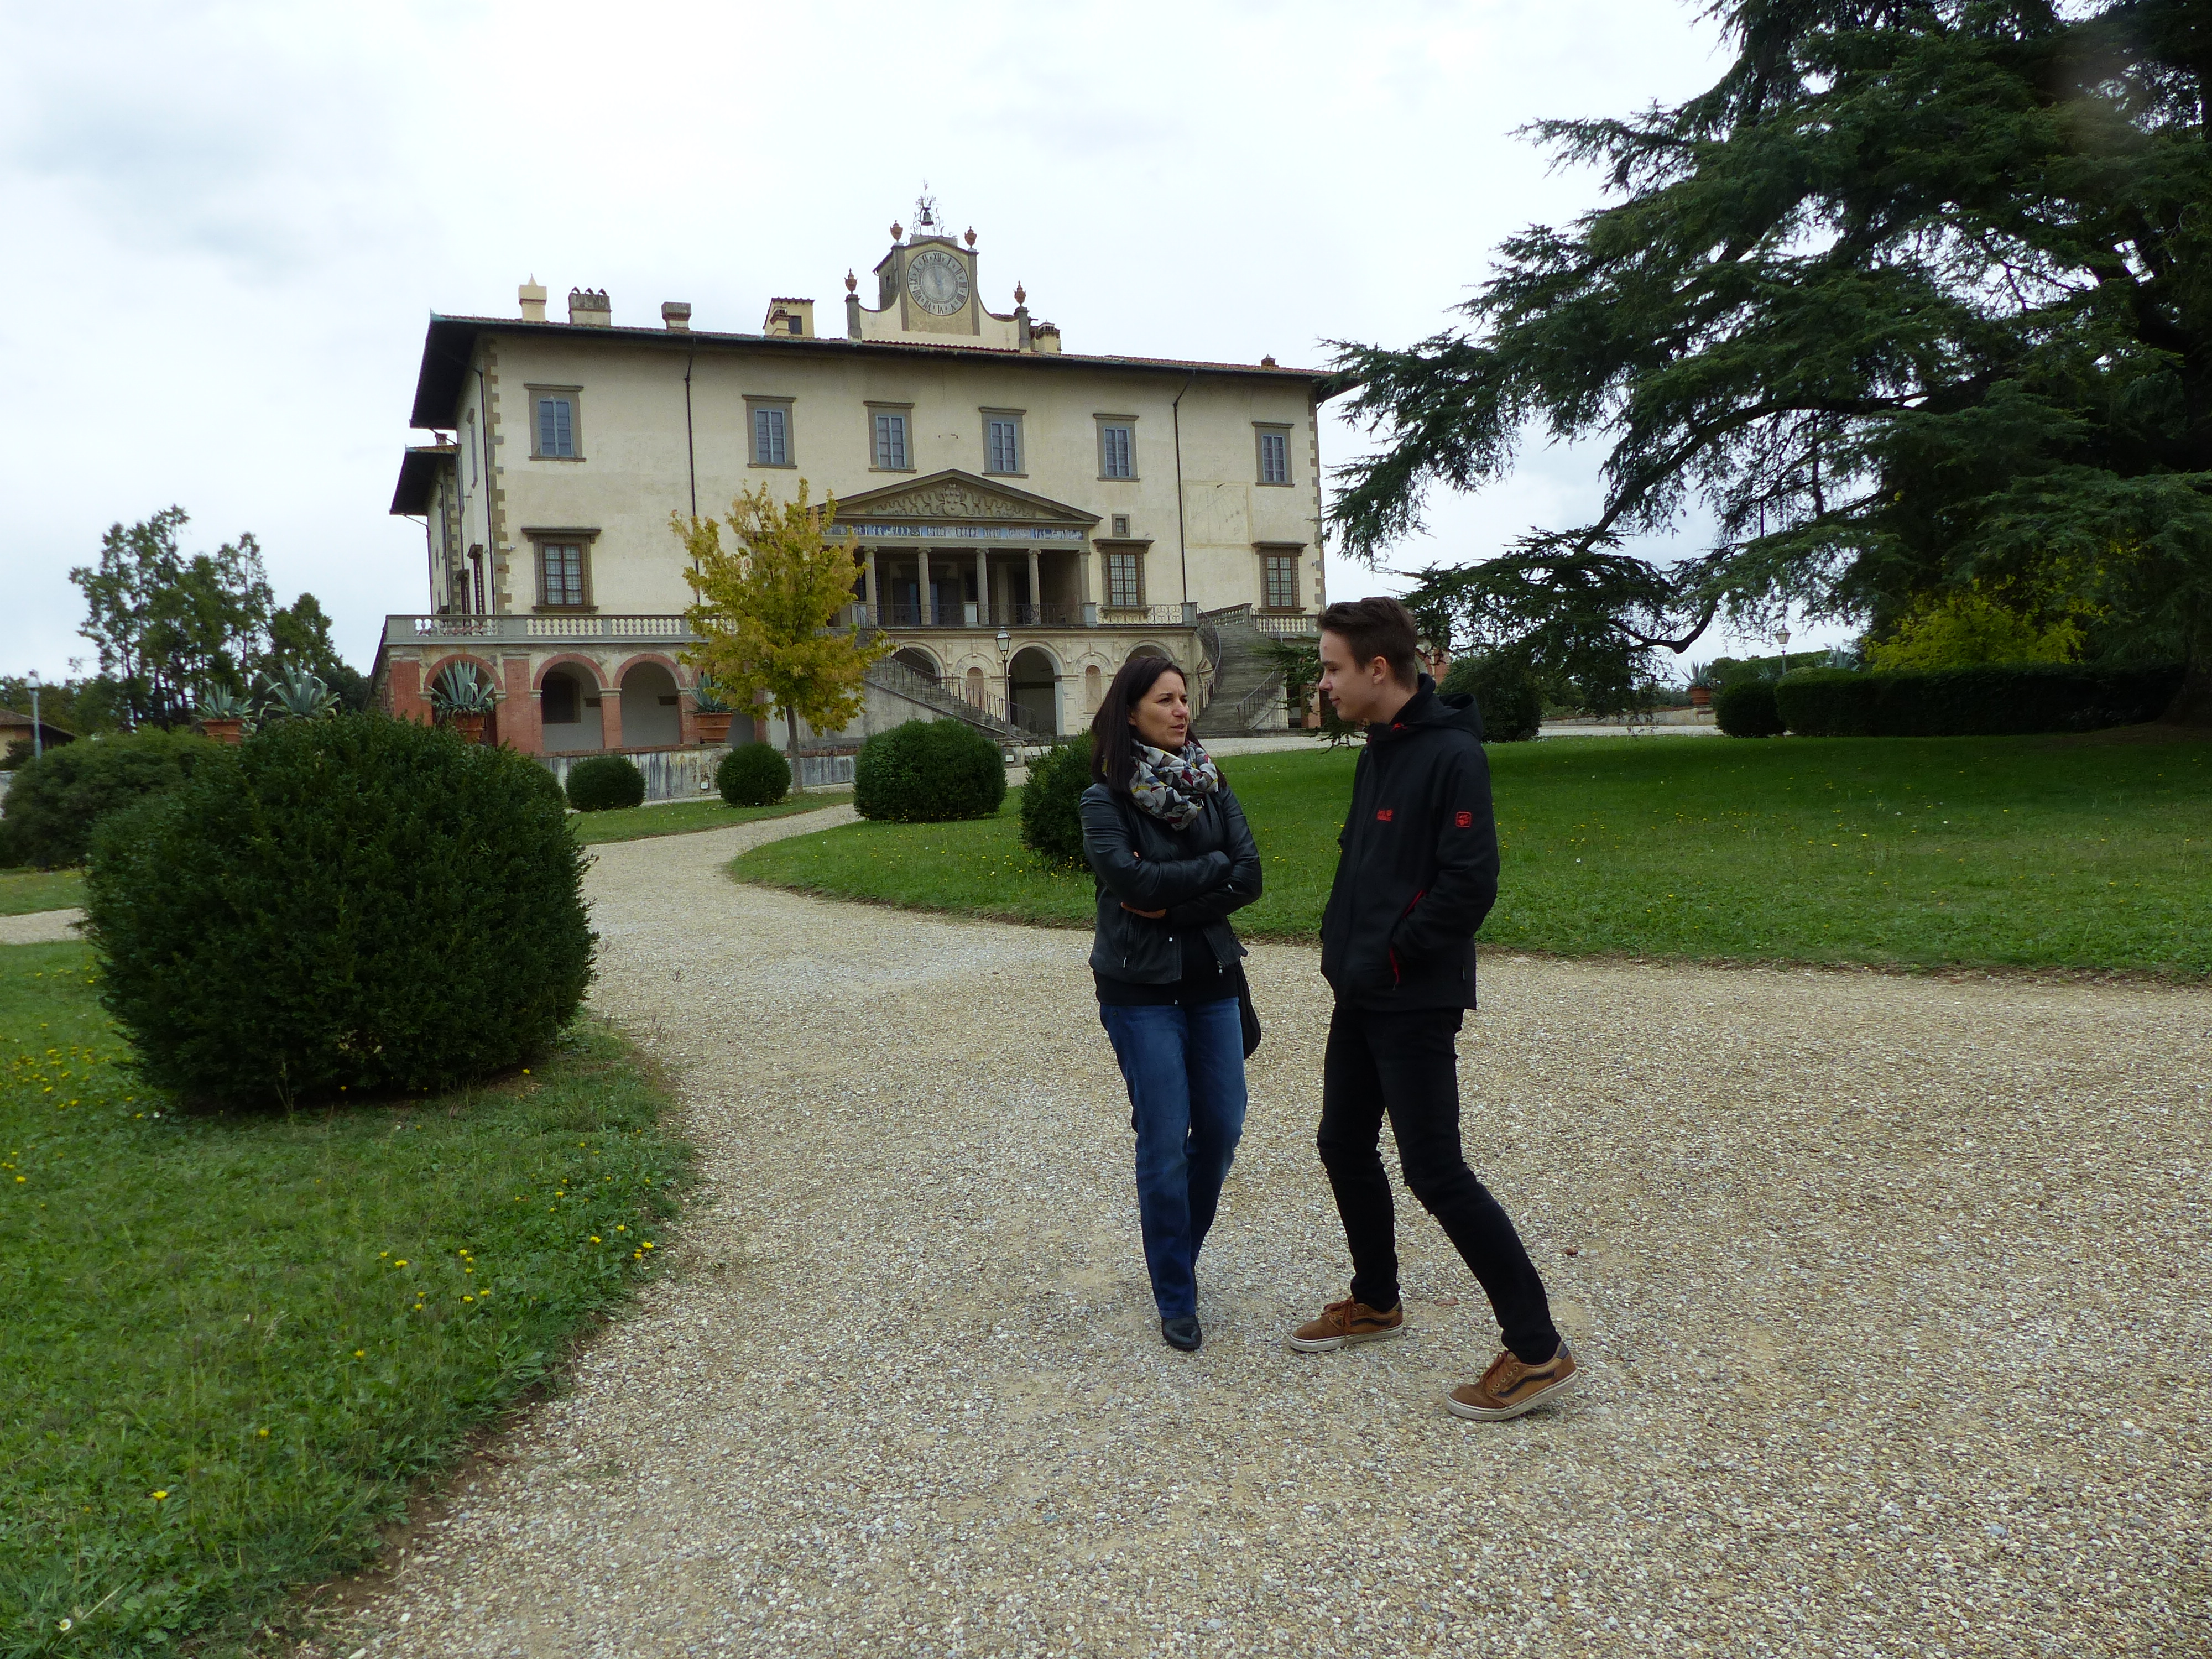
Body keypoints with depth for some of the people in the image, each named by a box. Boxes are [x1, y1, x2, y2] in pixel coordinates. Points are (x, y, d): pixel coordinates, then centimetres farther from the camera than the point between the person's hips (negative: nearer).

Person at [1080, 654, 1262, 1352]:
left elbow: (1249, 879, -6)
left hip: (1212, 980, 5)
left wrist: (1171, 903, -15)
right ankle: (1176, 1300, 12)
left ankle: (1181, 1248, 33)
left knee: (1222, 1127, 7)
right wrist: (1212, 867, -13)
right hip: (1141, 989, -4)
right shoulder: (1106, 798, -9)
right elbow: (1132, 879, -23)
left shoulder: (1210, 786, 4)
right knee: (1165, 1140, -3)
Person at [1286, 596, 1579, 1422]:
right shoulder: (1379, 749, 10)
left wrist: (1391, 956, -16)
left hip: (1415, 1004, -9)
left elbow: (1470, 885, -24)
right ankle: (1376, 1301, 37)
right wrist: (1343, 944, 6)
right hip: (1360, 996, 9)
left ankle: (1537, 1350, 6)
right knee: (1344, 1145, 17)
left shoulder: (1451, 754, -18)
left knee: (1435, 1170, -5)